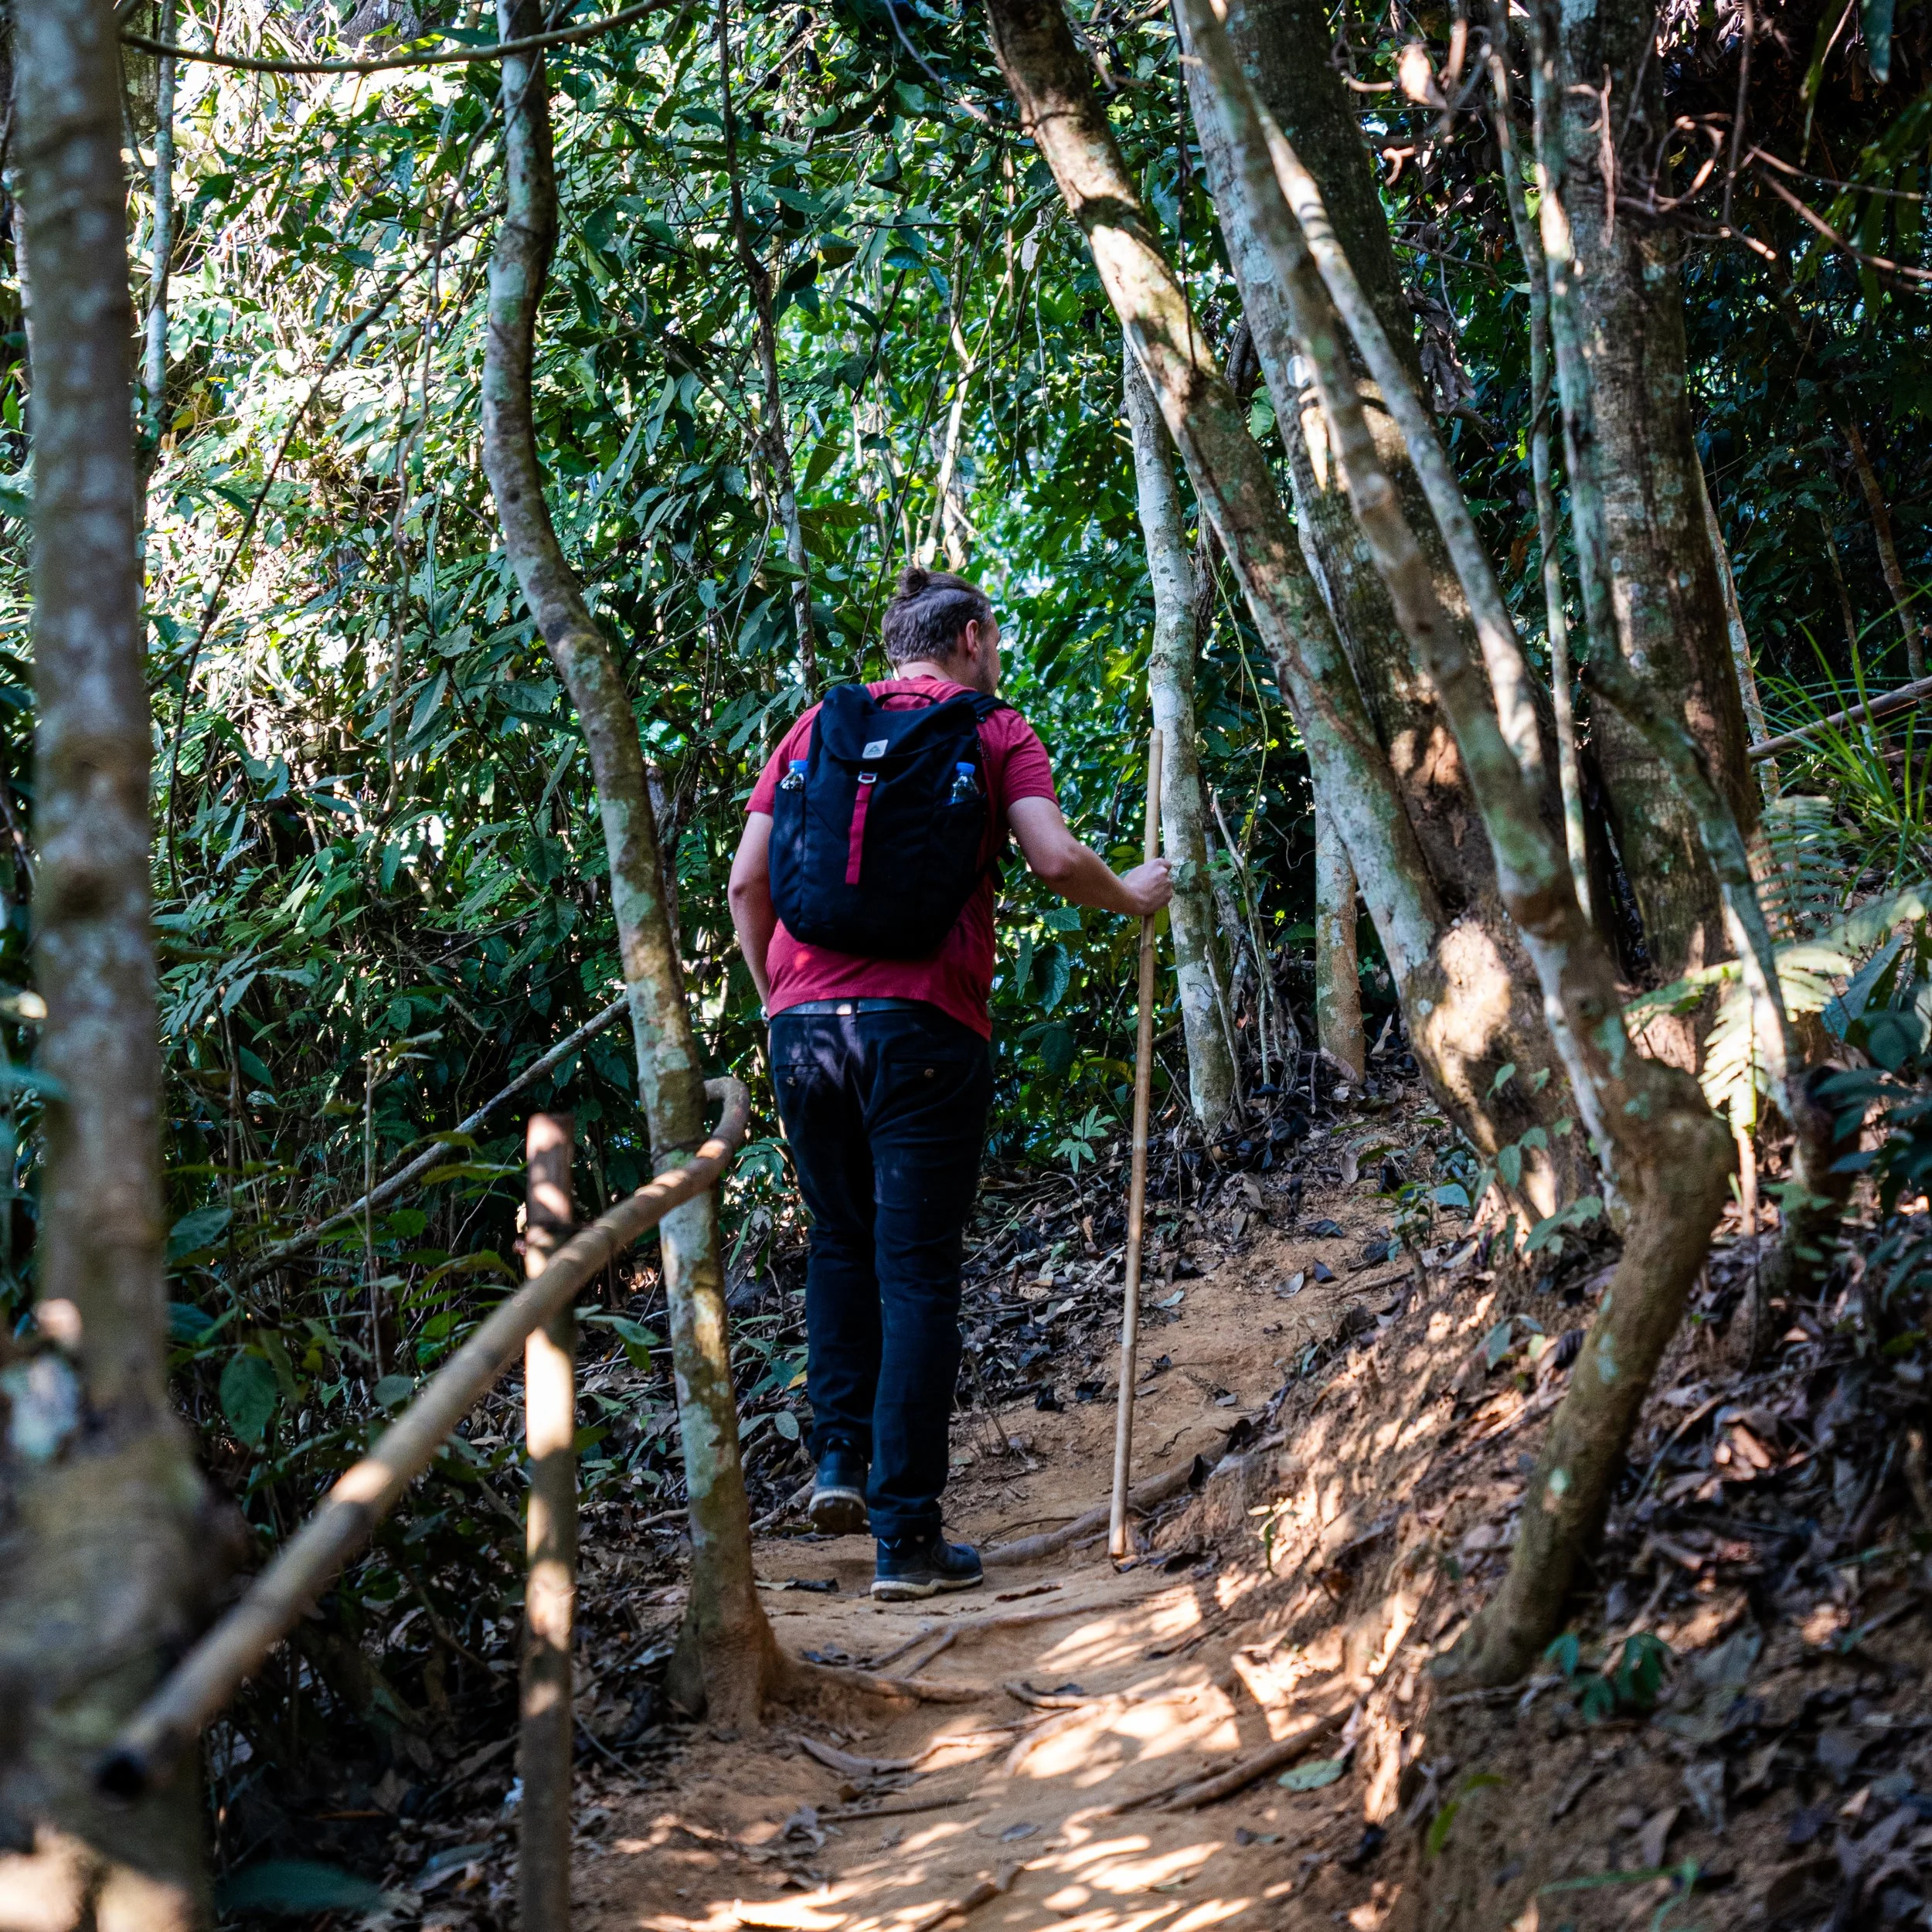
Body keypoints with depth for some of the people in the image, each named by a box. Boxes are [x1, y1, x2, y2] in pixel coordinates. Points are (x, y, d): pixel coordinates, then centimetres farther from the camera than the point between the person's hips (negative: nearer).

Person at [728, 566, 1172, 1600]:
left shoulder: (817, 727, 13)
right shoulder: (993, 731, 4)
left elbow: (746, 880, 8)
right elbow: (1057, 861, -10)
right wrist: (1133, 895, 9)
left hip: (808, 1022, 4)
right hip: (924, 1030, -3)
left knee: (841, 1246, 24)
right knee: (917, 1275, 0)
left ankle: (838, 1457, 15)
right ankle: (906, 1536, -1)